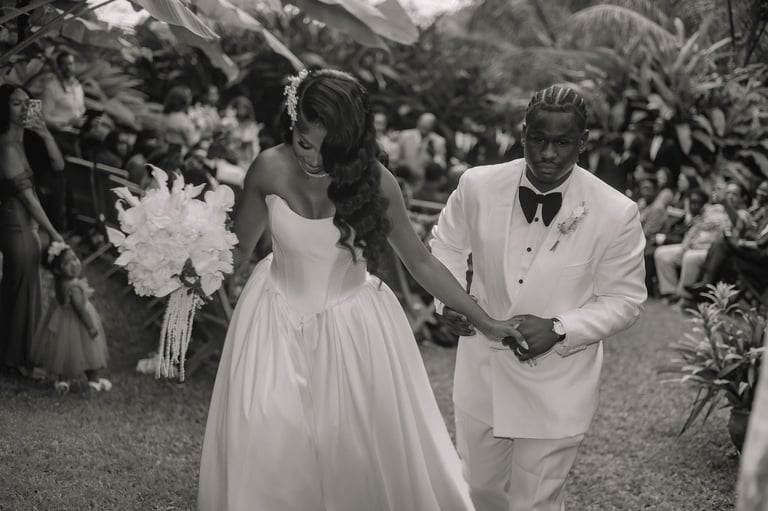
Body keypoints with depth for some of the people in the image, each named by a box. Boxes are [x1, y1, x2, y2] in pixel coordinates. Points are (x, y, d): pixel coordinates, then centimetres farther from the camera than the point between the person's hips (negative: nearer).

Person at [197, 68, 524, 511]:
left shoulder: (374, 181, -15)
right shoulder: (272, 169, -15)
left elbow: (420, 262, -5)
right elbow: (238, 249, 0)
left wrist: (485, 321, -3)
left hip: (353, 328, 0)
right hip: (279, 324, 0)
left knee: (367, 451, 8)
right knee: (266, 452, 3)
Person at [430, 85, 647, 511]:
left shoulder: (617, 213, -18)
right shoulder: (477, 185, -12)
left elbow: (624, 299, -7)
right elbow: (446, 245, 7)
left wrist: (559, 329, -21)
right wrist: (447, 298, -11)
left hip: (556, 389, -3)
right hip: (481, 374, 3)